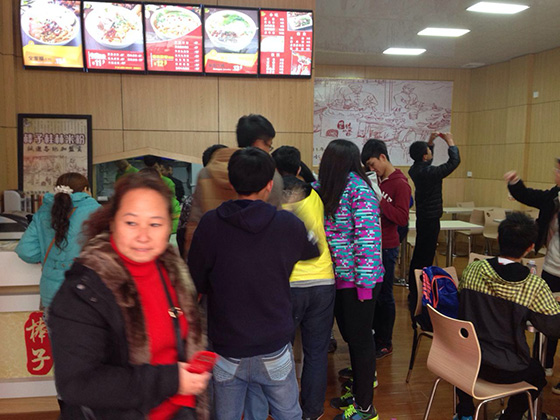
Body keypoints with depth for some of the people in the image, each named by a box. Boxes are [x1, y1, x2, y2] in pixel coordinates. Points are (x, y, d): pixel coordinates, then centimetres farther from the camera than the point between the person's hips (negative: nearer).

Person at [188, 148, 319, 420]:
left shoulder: (210, 224, -13)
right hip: (275, 350, 0)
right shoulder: (288, 225, -11)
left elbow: (197, 283, -3)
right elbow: (313, 252, 10)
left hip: (227, 349, 0)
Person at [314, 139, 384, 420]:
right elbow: (326, 232, 18)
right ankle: (358, 392, 37)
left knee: (360, 339, 4)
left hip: (358, 279, -8)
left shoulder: (358, 189, -17)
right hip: (339, 279, 8)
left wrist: (365, 281, -21)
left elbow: (368, 237, -21)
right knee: (350, 336, 19)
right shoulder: (330, 190, 10)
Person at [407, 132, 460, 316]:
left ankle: (413, 292, 26)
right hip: (430, 219, -9)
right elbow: (454, 161, -15)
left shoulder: (416, 169, 3)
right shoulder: (430, 173, -22)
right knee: (425, 258, -3)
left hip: (423, 217, 9)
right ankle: (419, 296, 4)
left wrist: (430, 141, 18)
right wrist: (450, 142, -2)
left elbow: (425, 161, 25)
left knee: (418, 256, 16)